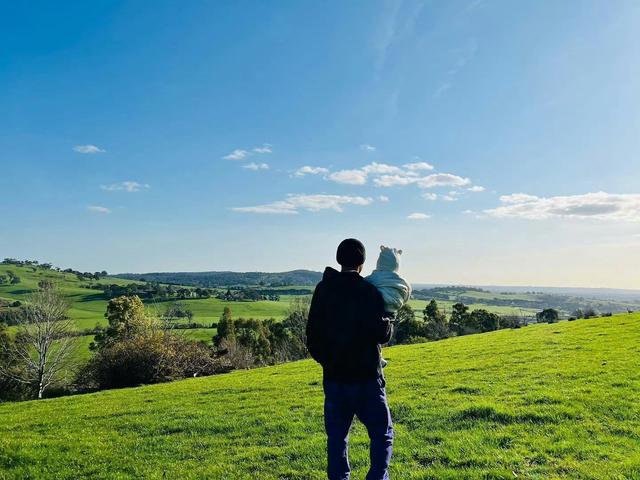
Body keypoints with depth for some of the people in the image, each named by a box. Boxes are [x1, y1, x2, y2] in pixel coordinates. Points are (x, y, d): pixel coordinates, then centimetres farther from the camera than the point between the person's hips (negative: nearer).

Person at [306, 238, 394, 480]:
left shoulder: (323, 289, 2)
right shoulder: (369, 292, -11)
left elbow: (312, 333, 6)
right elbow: (382, 334, -14)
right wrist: (389, 322, 8)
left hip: (334, 377, 4)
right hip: (366, 377, -4)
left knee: (336, 437, 15)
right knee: (382, 434, 10)